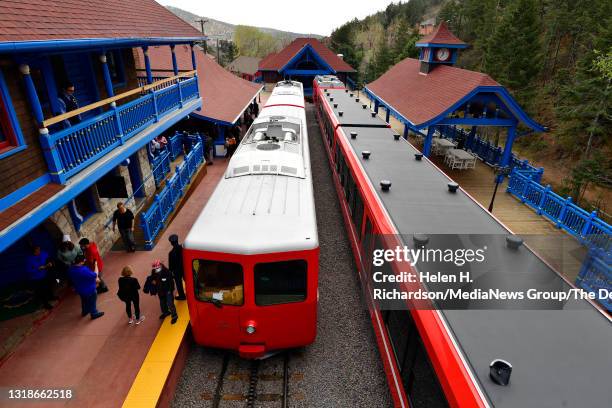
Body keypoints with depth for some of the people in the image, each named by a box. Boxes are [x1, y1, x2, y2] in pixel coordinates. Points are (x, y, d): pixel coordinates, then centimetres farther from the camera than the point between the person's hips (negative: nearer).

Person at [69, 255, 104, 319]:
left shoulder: (71, 269, -13)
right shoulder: (84, 270, -38)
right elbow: (95, 276, -24)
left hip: (79, 289, 7)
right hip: (89, 290, -7)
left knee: (84, 300, 31)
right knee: (92, 302, 16)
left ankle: (84, 311, 52)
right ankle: (94, 314, 35)